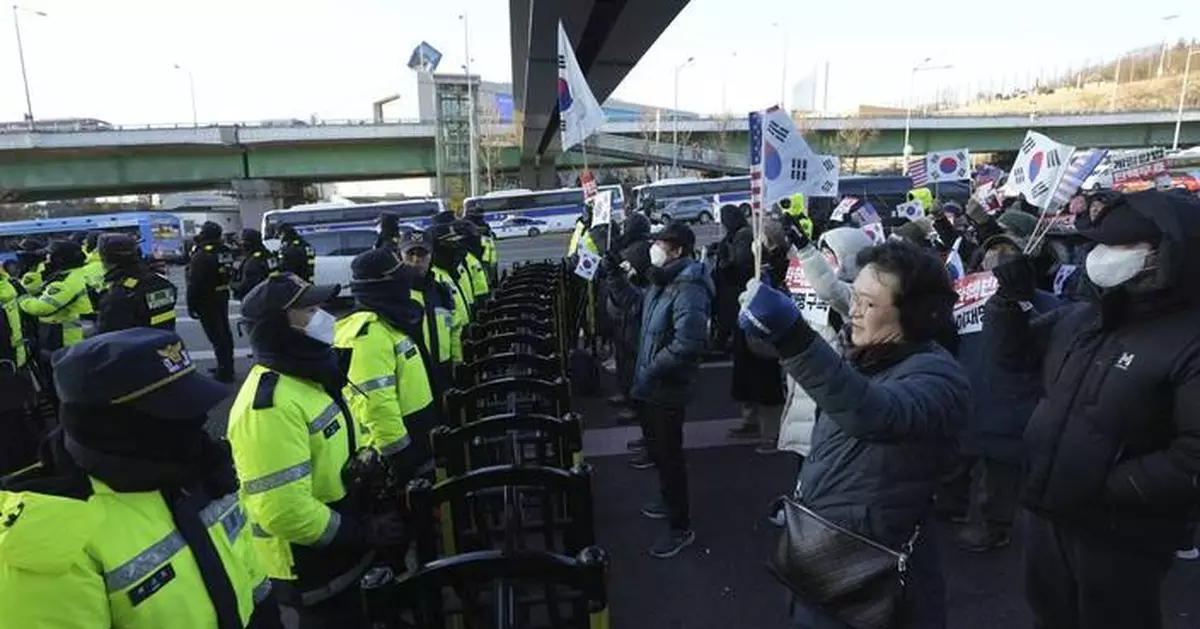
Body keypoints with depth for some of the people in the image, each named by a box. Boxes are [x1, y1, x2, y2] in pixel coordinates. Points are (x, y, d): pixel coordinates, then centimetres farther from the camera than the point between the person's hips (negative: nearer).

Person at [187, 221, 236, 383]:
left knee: (216, 335, -4)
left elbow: (194, 283, -20)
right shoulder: (226, 252, 6)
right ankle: (227, 367, 26)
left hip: (207, 301, -9)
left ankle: (224, 371, -2)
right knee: (224, 332, 16)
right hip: (223, 297, 9)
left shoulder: (201, 255, -20)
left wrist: (191, 305, -14)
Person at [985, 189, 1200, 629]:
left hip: (1120, 535, -6)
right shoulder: (1078, 317, 1)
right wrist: (1010, 298, -4)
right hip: (1047, 514, 7)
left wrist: (1109, 487, -25)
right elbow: (1013, 354, 11)